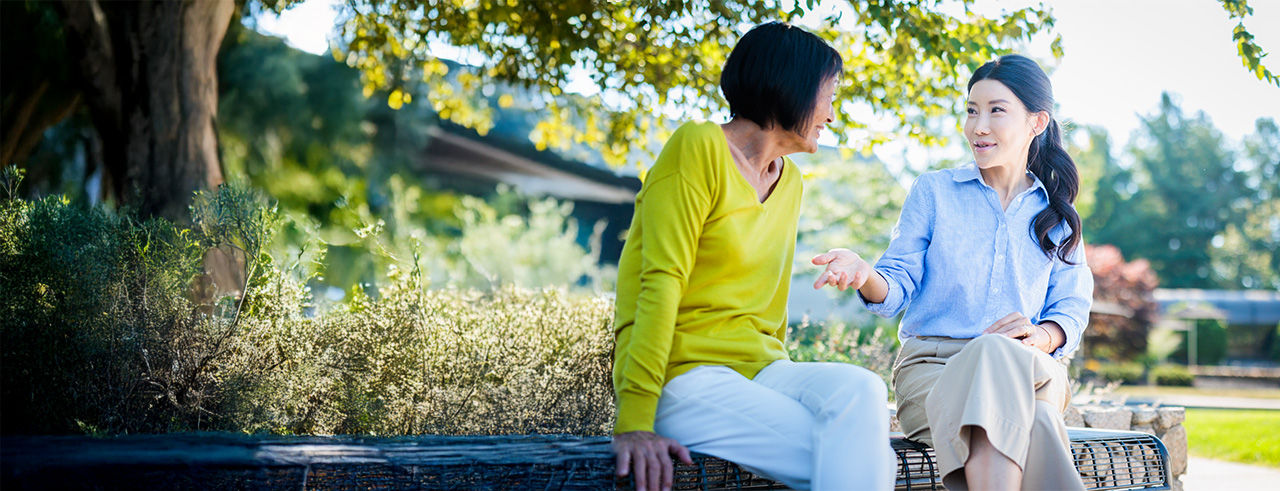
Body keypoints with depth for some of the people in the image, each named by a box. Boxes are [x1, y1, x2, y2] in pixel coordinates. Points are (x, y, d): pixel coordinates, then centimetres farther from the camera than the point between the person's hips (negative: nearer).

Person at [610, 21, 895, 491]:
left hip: (759, 368, 7)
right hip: (685, 377, -7)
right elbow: (660, 284, -13)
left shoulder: (789, 181, 19)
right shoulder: (698, 148, -4)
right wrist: (634, 422, -21)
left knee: (861, 390, -27)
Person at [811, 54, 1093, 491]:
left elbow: (1072, 310, 12)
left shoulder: (1057, 216, 19)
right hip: (931, 366, -2)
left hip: (1031, 368, 2)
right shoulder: (934, 190, 14)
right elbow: (899, 287, 6)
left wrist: (1041, 336, -12)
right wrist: (864, 274, -18)